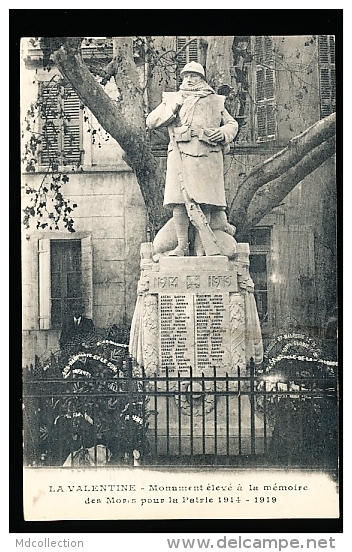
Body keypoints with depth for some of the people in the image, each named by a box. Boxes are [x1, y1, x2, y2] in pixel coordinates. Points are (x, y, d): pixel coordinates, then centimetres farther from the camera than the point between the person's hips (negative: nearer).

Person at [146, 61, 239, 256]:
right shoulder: (171, 99, 20)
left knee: (205, 202, -7)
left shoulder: (215, 101, 22)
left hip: (207, 157, 0)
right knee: (178, 201, -9)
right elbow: (151, 122, 12)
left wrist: (223, 133, 4)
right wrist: (172, 109, 0)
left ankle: (201, 245, -2)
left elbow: (232, 124, 26)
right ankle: (182, 245, -4)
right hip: (180, 154, 0)